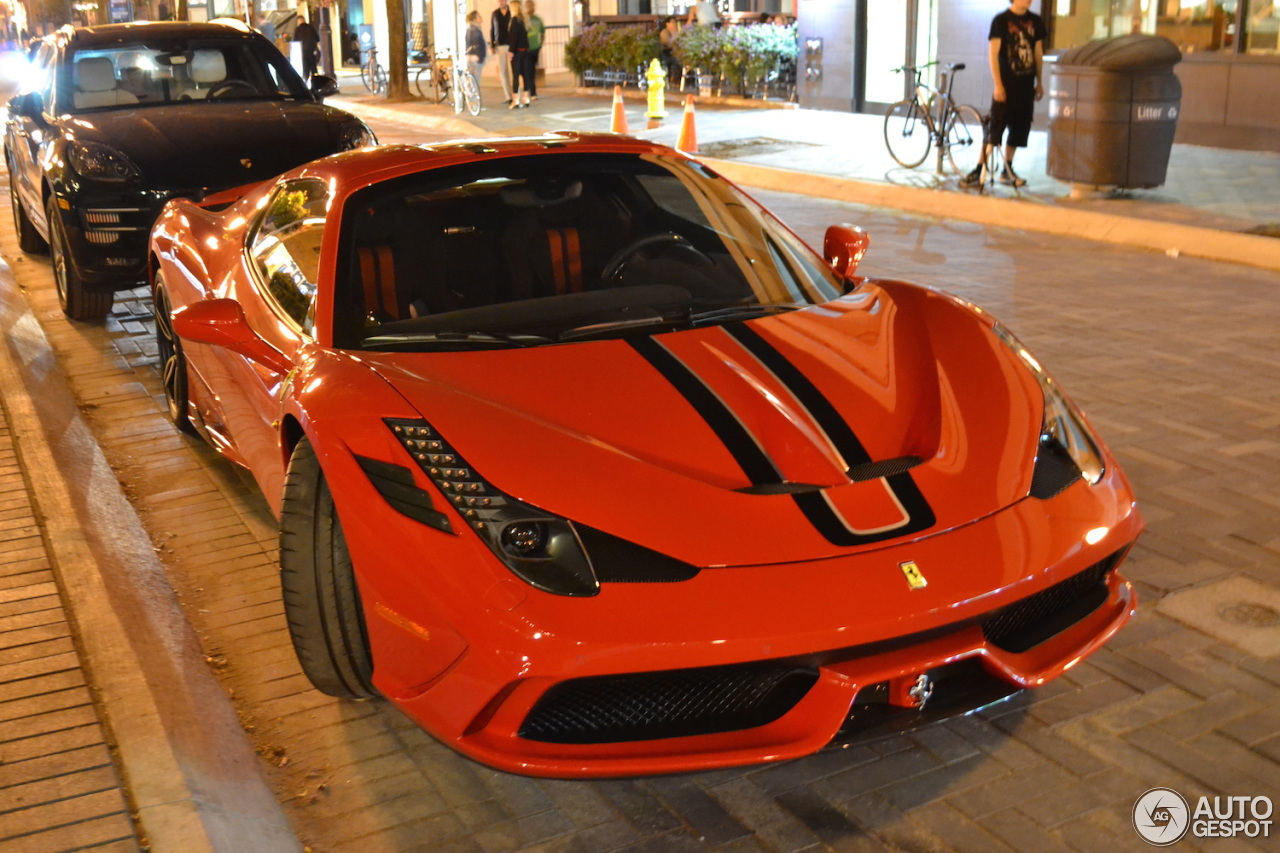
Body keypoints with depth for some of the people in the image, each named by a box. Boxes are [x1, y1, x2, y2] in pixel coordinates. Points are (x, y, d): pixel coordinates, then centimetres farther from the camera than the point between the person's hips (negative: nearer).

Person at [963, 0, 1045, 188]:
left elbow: (1038, 51, 15)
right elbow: (993, 53, -10)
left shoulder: (1036, 21, 9)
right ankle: (979, 171, -4)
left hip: (1026, 85, 5)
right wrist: (998, 84, -16)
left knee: (1019, 129, 8)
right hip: (1006, 84, -5)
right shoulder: (1001, 20, -6)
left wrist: (1039, 82, 13)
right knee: (994, 129, -8)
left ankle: (1007, 170, 18)